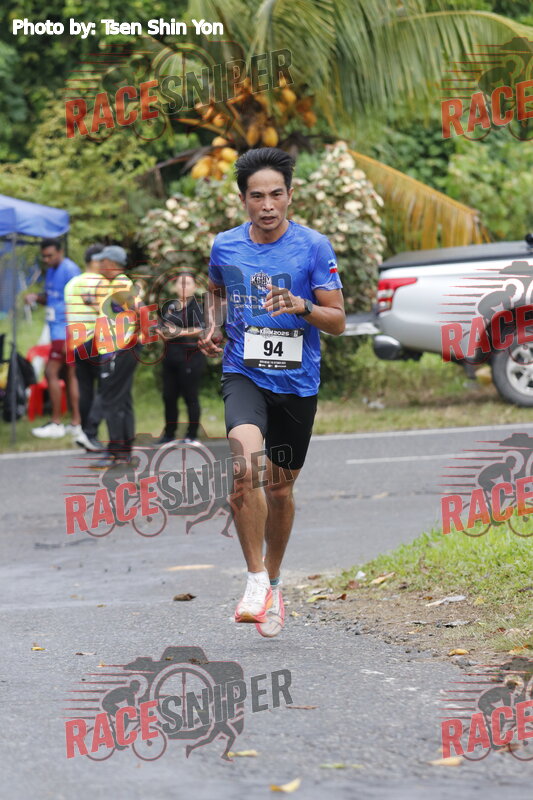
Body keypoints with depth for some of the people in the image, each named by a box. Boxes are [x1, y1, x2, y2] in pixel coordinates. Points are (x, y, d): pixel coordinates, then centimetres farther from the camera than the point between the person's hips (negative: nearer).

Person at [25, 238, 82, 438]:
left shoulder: (70, 270, -14)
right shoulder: (51, 271, 14)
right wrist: (35, 297, 3)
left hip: (65, 332, -9)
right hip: (58, 330, 9)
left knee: (51, 373, -10)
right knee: (70, 375, 9)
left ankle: (56, 423, -7)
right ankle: (76, 423, 11)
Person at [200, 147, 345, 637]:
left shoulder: (313, 246, -6)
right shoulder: (225, 246, 2)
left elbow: (338, 322, -6)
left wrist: (301, 306, -25)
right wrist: (211, 326, 6)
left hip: (297, 381, 0)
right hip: (243, 375, 0)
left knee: (280, 487, 11)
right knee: (245, 453, -28)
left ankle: (274, 580, 36)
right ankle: (256, 579, -21)